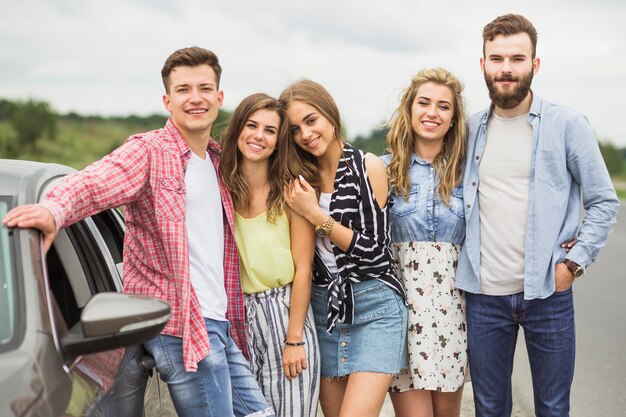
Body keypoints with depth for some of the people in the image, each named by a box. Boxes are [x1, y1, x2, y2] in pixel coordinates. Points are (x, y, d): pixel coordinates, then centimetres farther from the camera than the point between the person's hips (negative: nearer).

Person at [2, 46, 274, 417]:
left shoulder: (217, 159, 15)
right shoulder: (149, 151, -7)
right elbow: (94, 183, -27)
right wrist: (54, 210, -47)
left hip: (220, 322, 8)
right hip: (181, 325, -8)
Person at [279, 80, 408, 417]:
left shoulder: (367, 166, -6)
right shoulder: (301, 177, 7)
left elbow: (374, 248, -11)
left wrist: (315, 215, -13)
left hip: (374, 307, -4)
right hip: (323, 309, 5)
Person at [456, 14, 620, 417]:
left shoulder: (567, 124, -3)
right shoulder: (471, 129, 6)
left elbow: (604, 201, 0)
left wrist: (574, 262, -8)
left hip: (547, 293, -2)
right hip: (484, 294, 2)